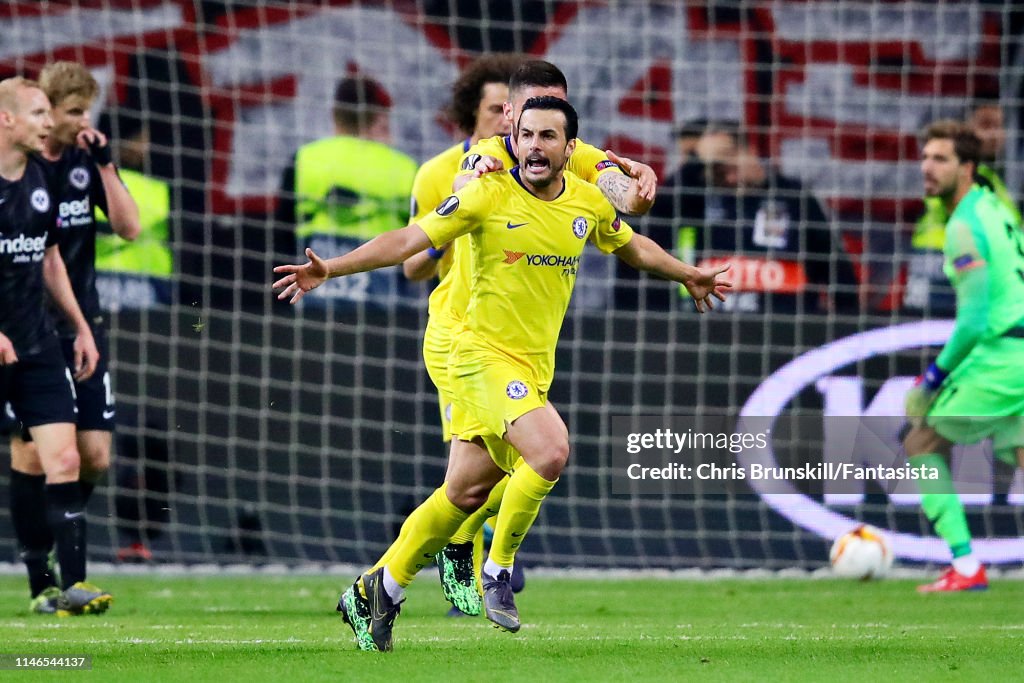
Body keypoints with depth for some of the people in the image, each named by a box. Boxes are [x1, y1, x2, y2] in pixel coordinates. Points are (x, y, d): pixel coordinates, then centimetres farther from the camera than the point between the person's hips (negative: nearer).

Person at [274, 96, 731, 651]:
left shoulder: (588, 203, 5)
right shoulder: (488, 196, -11)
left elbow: (631, 247, 26)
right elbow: (408, 240, -9)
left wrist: (687, 274, 36)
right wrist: (329, 269, -17)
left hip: (535, 367, 6)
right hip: (485, 355, -6)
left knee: (465, 493, 9)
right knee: (551, 450, -27)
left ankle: (376, 591, 24)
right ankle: (499, 568, -7)